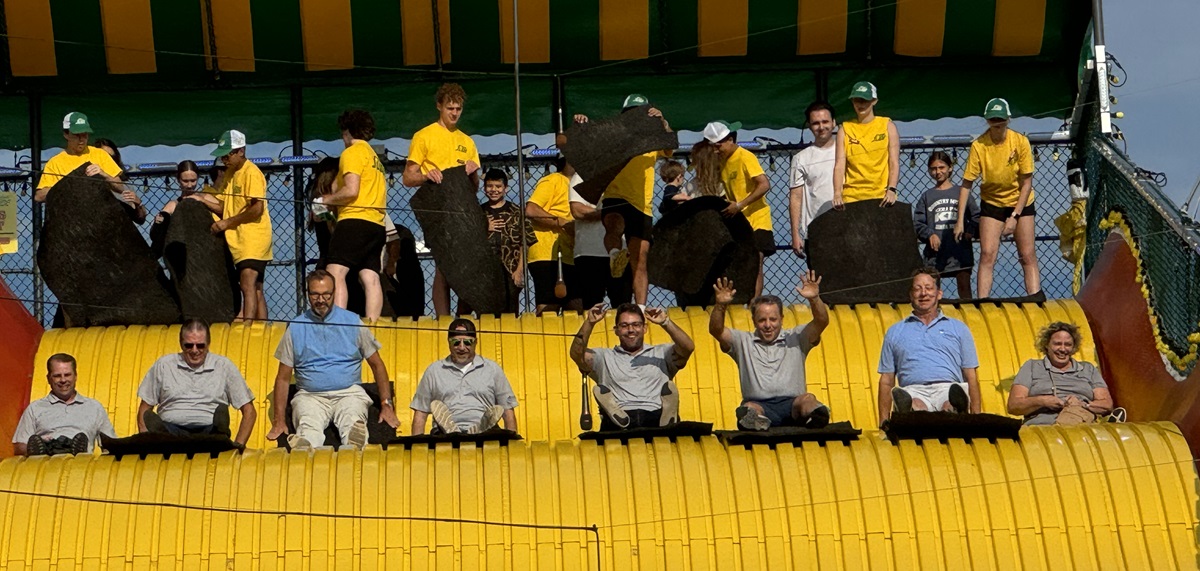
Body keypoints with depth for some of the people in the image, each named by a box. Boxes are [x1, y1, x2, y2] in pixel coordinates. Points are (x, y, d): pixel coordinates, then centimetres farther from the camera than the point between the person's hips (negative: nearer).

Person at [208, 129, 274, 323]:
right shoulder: (229, 174, 17)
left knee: (248, 285, -19)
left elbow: (257, 209, -17)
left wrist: (227, 223, -14)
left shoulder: (251, 173, -9)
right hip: (238, 240, 9)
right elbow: (224, 208, 15)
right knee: (256, 290, 10)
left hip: (253, 237, -9)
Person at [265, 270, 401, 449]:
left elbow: (377, 365, 15)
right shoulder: (295, 328, 11)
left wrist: (386, 405, 4)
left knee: (353, 423, -37)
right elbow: (283, 378, 12)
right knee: (309, 429, -36)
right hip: (310, 396, 0)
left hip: (349, 392, 0)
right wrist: (279, 421, 2)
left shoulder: (353, 322, 11)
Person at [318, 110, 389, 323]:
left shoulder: (353, 152, -1)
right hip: (376, 223, 9)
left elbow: (351, 190, -12)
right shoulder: (373, 156, 28)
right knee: (370, 278, 2)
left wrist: (325, 200, 1)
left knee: (335, 272, -16)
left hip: (355, 219, -9)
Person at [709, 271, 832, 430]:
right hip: (759, 404, 0)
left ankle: (814, 416, -67)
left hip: (792, 404, 0)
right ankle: (754, 419, -69)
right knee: (749, 408, -37)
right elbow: (715, 330, 7)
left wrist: (814, 299, -13)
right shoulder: (743, 341, 22)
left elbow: (822, 322, 7)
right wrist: (721, 305, -12)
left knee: (807, 399, -35)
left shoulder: (796, 338, 22)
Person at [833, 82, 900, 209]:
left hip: (882, 197, -1)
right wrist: (837, 193, -15)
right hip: (852, 197, 1)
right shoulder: (845, 129, 10)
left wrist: (891, 190, -15)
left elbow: (894, 162, 1)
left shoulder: (887, 126, 9)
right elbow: (839, 164, 0)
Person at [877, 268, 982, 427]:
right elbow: (886, 380, 22)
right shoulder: (895, 332, 27)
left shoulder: (958, 329, 26)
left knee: (949, 406, -40)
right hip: (913, 390, 0)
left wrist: (976, 417, 5)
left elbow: (971, 376, 19)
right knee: (916, 405, -40)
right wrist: (883, 423, 9)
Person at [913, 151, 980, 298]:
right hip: (935, 252, 0)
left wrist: (971, 231, -11)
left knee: (964, 289, 2)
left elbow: (976, 216, 6)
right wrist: (929, 234, -12)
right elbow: (918, 223, 5)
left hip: (960, 249, 0)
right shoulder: (927, 196, 11)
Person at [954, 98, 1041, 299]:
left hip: (1020, 203, 0)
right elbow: (967, 184, -13)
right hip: (991, 204, 0)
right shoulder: (979, 145, -17)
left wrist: (1014, 216, -16)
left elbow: (1027, 182, -11)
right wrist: (960, 220, -17)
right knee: (987, 254, -9)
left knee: (1028, 256, -2)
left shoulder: (1020, 141, -16)